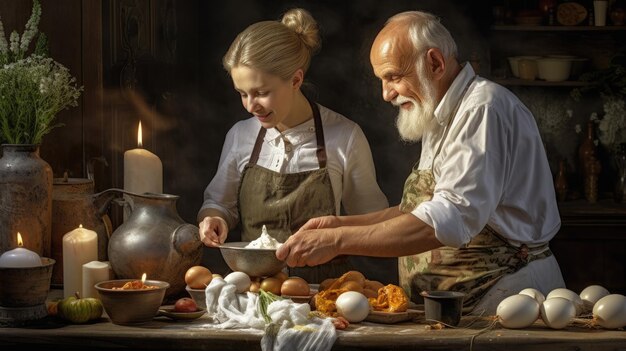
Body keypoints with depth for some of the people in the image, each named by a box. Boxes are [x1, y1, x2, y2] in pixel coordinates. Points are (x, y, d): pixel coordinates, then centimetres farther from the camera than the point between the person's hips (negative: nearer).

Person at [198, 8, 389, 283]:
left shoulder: (344, 137, -4)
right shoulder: (240, 136, 6)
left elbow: (371, 220, 7)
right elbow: (219, 202, 20)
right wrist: (214, 218, -1)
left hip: (323, 284, -2)